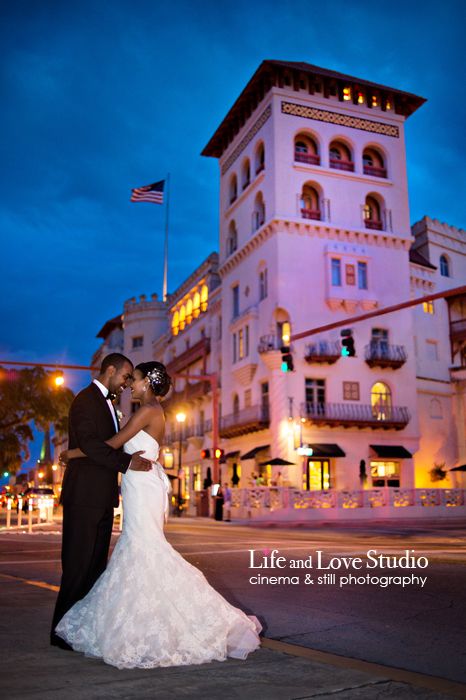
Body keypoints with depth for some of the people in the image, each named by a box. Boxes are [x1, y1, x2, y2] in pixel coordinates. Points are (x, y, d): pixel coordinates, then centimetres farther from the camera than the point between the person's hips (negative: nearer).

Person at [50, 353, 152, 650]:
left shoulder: (107, 403, 20)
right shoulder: (85, 400, -11)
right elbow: (88, 443, -22)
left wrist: (137, 458, 9)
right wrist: (127, 461, -23)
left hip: (103, 497, 9)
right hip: (85, 496, -9)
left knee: (97, 563, 11)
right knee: (78, 564, -3)